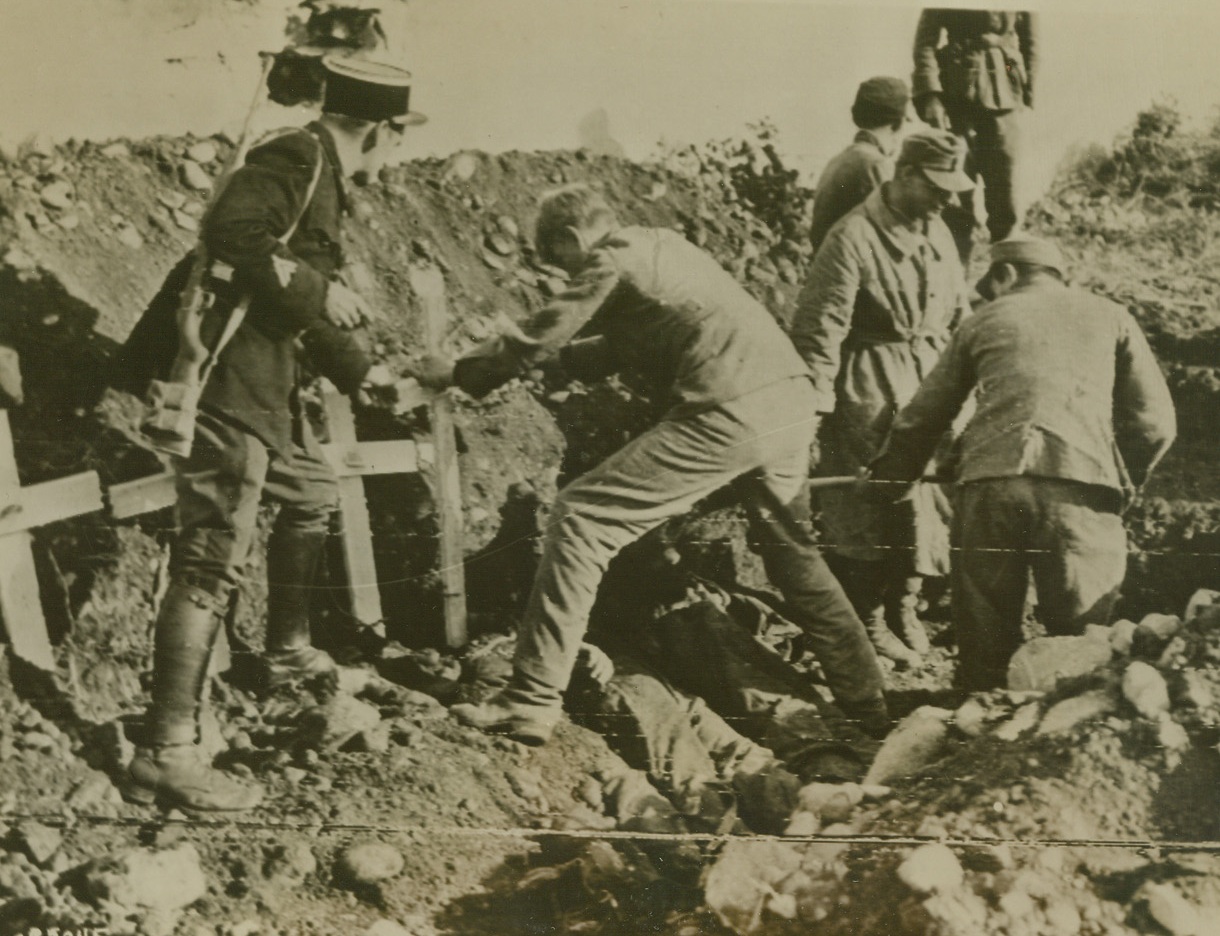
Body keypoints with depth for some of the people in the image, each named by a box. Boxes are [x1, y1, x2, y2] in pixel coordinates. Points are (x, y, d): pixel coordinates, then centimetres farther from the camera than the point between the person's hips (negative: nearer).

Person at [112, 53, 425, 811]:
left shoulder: (322, 181, 20)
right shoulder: (297, 159, -11)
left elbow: (305, 307, 30)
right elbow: (229, 232, -29)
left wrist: (359, 372, 41)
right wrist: (316, 289, -23)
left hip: (264, 380, 11)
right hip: (223, 377, -11)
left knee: (314, 495, 26)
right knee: (214, 559, -13)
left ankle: (289, 651, 43)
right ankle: (165, 756, -13)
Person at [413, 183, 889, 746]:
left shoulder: (612, 260, 2)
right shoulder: (663, 244, 26)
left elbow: (540, 337, 6)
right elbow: (621, 344, 38)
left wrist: (454, 374, 18)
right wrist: (563, 360, 43)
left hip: (728, 414, -9)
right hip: (793, 400, 9)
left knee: (580, 520, -5)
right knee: (792, 552, 28)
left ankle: (530, 704, -6)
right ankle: (867, 703, 36)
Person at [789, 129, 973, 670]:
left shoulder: (938, 234, 11)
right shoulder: (854, 237, -14)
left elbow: (959, 316, 20)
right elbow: (820, 325, -15)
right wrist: (818, 399, -17)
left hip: (931, 382, 7)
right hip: (869, 391, -7)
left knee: (924, 498, 10)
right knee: (867, 507, -4)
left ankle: (904, 605, 27)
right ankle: (868, 622, 11)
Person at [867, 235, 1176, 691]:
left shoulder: (983, 322, 21)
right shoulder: (1110, 316, 20)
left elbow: (921, 418, 20)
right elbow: (1155, 421, 12)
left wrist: (886, 482, 33)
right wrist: (1123, 482, 26)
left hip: (990, 482, 1)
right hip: (1081, 486, -1)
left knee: (985, 634, 11)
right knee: (1080, 639, 5)